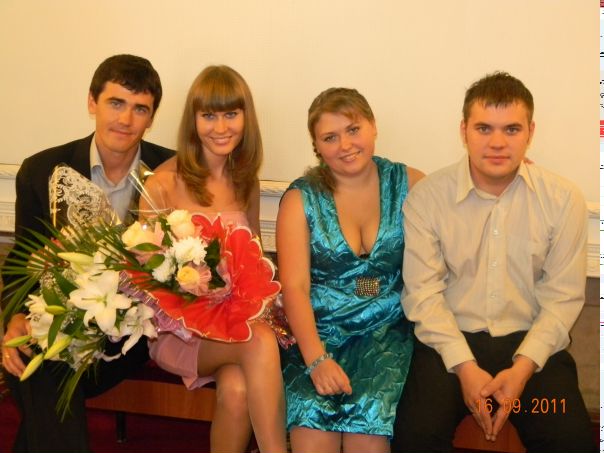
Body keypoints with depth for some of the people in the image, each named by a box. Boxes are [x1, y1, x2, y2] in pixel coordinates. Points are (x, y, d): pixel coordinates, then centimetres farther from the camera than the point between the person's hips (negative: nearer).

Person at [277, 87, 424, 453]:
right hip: (319, 331, 0)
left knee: (368, 423, -25)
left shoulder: (409, 184, 5)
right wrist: (317, 358, -18)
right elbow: (294, 287, -7)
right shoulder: (301, 199, 3)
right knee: (312, 423, -27)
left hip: (387, 330, 1)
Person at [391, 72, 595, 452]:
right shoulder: (427, 198, -6)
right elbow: (423, 293, -7)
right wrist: (465, 367, -17)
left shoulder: (564, 199, -3)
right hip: (450, 339, -1)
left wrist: (523, 367, -14)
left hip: (531, 340, 1)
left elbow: (564, 296, -2)